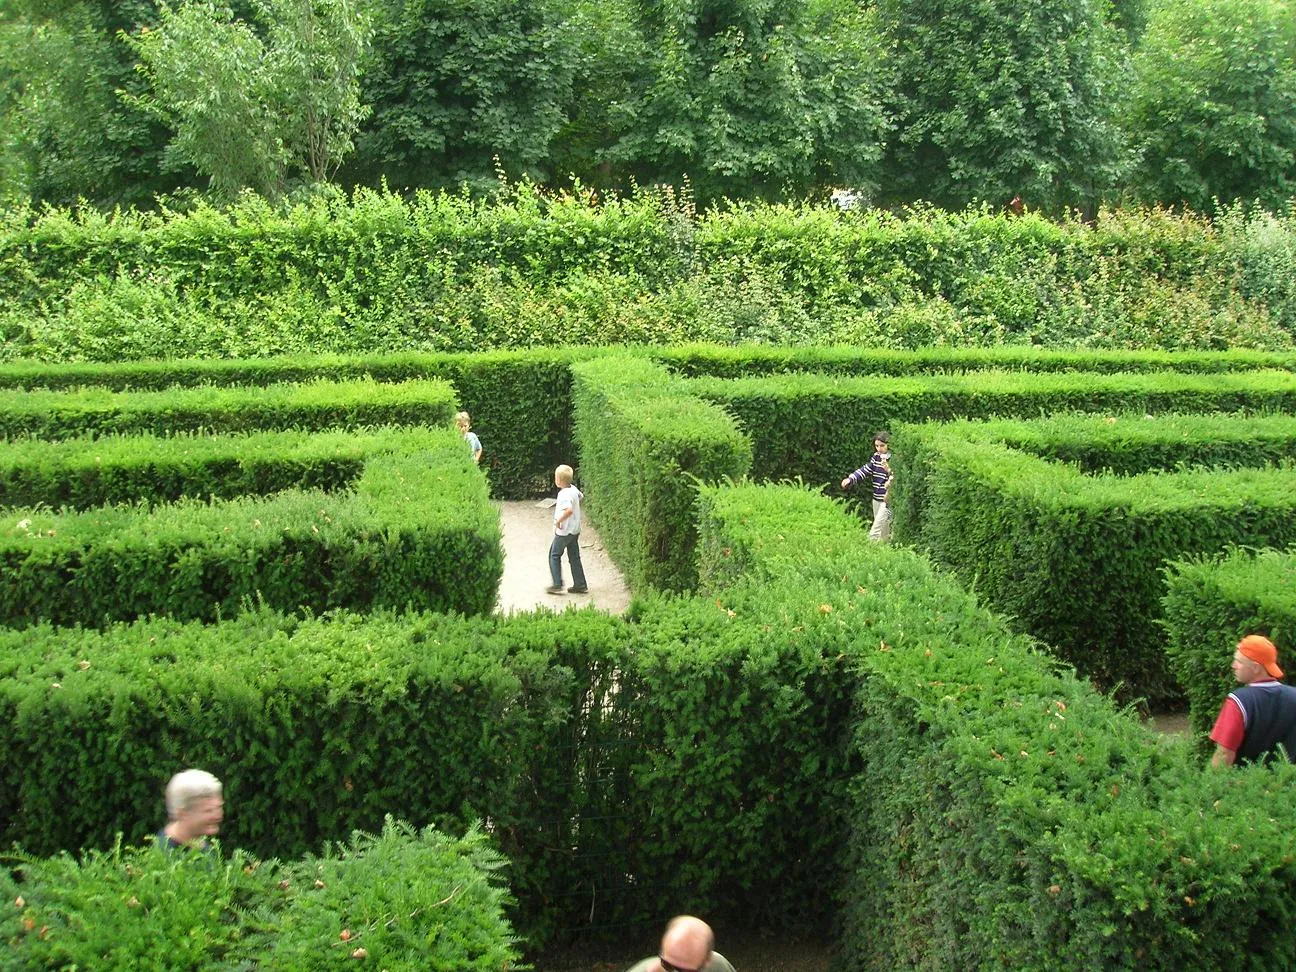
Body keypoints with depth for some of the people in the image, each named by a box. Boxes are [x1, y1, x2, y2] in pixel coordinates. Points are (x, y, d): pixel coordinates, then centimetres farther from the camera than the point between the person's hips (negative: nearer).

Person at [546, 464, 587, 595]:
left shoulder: (564, 494, -25)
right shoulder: (573, 489, 2)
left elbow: (569, 510, -42)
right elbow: (581, 496, 25)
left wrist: (559, 521, -28)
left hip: (564, 531, -8)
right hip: (575, 530, 8)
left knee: (554, 555, 8)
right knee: (574, 557, 13)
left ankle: (557, 585, 8)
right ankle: (580, 585, 15)